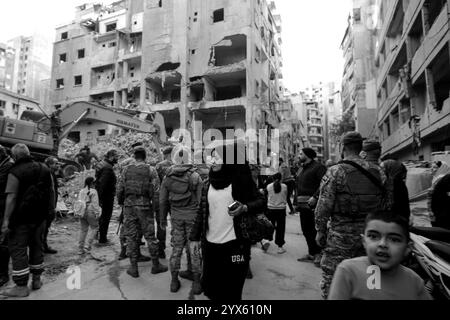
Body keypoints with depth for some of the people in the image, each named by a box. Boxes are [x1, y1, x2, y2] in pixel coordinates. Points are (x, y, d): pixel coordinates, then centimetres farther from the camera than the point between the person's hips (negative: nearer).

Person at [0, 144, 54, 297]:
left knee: (18, 250, 4)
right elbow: (51, 192, 9)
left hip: (21, 218, -6)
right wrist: (47, 211, 16)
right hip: (40, 216, 6)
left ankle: (21, 287, 8)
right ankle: (36, 280, 27)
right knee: (36, 246, 17)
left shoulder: (15, 172, -14)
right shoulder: (44, 169, 4)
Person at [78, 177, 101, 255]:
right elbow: (95, 204, -12)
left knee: (83, 229, 13)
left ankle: (80, 249, 17)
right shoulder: (93, 191, -9)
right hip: (90, 212, -7)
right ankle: (88, 246, -1)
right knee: (94, 228, 7)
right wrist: (97, 213, -8)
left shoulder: (81, 191, 11)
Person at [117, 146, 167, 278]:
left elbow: (120, 189, 4)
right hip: (144, 206, -2)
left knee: (131, 237, 10)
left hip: (129, 205, 2)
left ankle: (133, 268, 17)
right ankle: (155, 265, 20)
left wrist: (120, 203, 18)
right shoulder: (151, 170, -3)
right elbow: (156, 191, -9)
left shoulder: (127, 170, 4)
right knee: (150, 236, 9)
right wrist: (155, 207, -1)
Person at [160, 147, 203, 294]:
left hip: (176, 215, 3)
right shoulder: (195, 176, -10)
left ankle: (174, 281, 21)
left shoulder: (168, 177, 1)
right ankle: (196, 282, 14)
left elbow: (163, 200, 7)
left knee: (177, 246, 13)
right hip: (192, 215, -3)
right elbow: (201, 200, -10)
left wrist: (163, 218, 17)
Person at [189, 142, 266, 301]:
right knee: (210, 285, 14)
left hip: (234, 244, -4)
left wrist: (245, 207, -24)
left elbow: (261, 201, -6)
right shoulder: (209, 183, 6)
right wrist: (195, 236, 10)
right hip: (210, 244, 5)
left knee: (232, 289, 6)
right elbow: (202, 212, 10)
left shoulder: (241, 180, -8)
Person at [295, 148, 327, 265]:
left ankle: (318, 254, 6)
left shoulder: (318, 167, -6)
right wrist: (296, 202, 18)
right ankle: (311, 253, 22)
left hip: (313, 204, -8)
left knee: (315, 229, -5)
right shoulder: (301, 170, 20)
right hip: (303, 205, 8)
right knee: (306, 230, 12)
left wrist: (315, 196, -23)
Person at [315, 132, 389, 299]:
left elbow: (324, 205, -12)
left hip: (341, 233, -5)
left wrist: (320, 230, -3)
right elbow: (385, 205, 9)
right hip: (370, 233, 6)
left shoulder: (335, 172, -11)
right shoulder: (377, 172, 5)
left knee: (330, 275, 5)